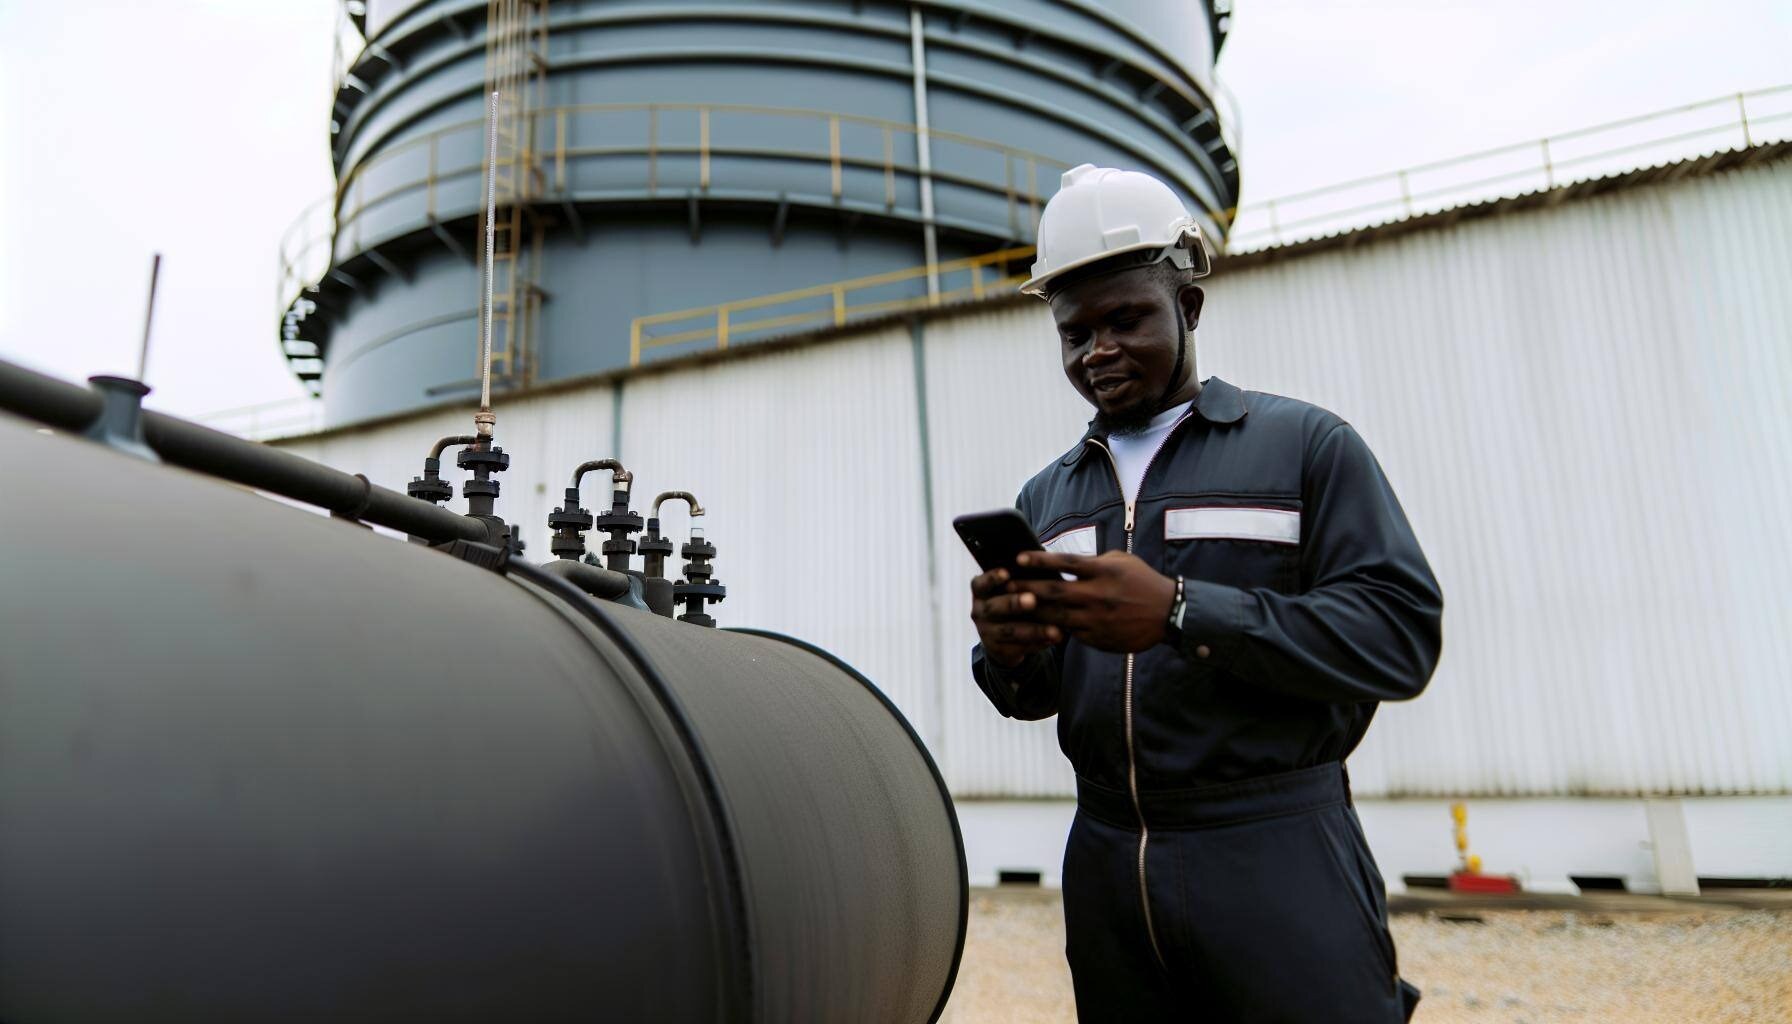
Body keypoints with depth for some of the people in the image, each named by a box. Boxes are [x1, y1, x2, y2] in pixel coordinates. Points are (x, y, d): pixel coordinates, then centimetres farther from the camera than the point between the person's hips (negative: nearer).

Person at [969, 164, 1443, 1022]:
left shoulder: (1305, 446, -2)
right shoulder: (1046, 498, 11)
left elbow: (1400, 634, -14)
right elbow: (1032, 696, 11)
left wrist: (1182, 613, -25)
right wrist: (1010, 656, -14)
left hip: (1273, 852, -4)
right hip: (1106, 860, 5)